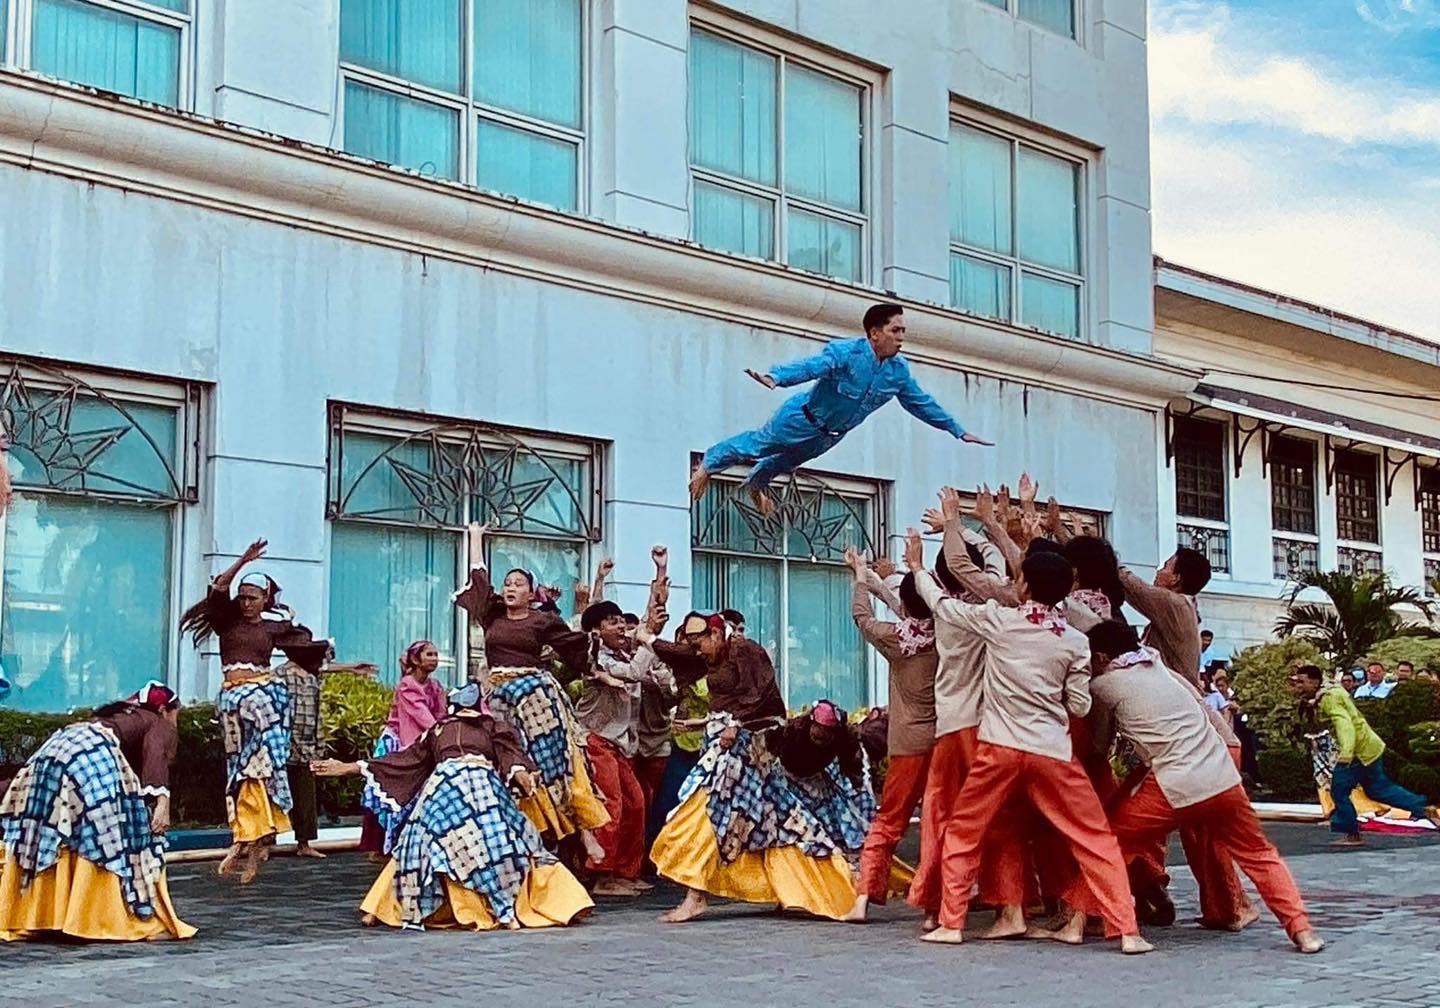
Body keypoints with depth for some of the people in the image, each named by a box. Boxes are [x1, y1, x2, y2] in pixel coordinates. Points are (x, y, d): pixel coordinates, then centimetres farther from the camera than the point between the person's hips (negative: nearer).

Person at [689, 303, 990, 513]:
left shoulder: (898, 371, -11)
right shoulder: (846, 352, -33)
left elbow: (922, 403, 1)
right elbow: (810, 366, -48)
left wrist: (959, 432, 6)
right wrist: (776, 378, -67)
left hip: (831, 435, 7)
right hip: (804, 418, -6)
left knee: (788, 461, 26)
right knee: (758, 444, 8)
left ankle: (756, 483, 55)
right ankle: (709, 463, 32)